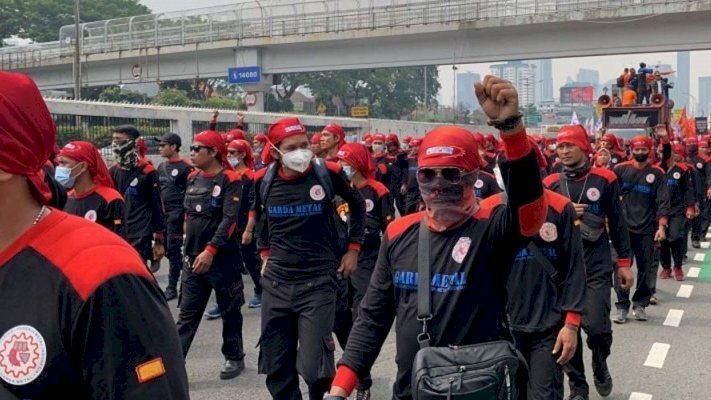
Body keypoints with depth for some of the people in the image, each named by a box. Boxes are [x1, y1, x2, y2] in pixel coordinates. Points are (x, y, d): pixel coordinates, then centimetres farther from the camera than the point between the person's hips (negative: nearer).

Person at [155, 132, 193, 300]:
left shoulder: (185, 168, -9)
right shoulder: (161, 167, 14)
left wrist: (186, 218, -14)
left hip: (176, 214, -7)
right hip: (163, 214, 7)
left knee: (173, 250, -5)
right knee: (170, 250, 10)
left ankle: (172, 287, 0)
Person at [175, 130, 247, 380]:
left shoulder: (230, 180, -11)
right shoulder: (193, 178, 10)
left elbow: (229, 219, -19)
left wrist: (210, 250, -24)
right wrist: (188, 248, 16)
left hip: (222, 257, -6)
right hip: (194, 257, 6)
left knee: (229, 311, 8)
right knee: (187, 313, 4)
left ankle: (234, 358, 22)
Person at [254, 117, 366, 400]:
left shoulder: (327, 173, -8)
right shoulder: (264, 180, 0)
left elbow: (357, 205, 11)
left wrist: (352, 248, 7)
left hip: (318, 281, -3)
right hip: (276, 283, 3)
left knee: (314, 368, -8)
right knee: (276, 369, 8)